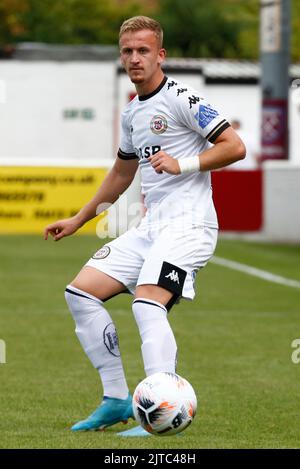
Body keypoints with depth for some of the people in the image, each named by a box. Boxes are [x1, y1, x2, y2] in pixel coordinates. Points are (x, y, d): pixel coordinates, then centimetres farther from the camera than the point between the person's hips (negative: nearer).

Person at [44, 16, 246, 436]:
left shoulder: (181, 99, -8)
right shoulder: (132, 114, 18)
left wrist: (183, 164, -21)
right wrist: (78, 220, 37)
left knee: (147, 304, -28)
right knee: (81, 292, 2)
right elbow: (122, 173, 33)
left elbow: (234, 147, -12)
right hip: (151, 227, 9)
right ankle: (117, 400, 6)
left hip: (188, 223, -9)